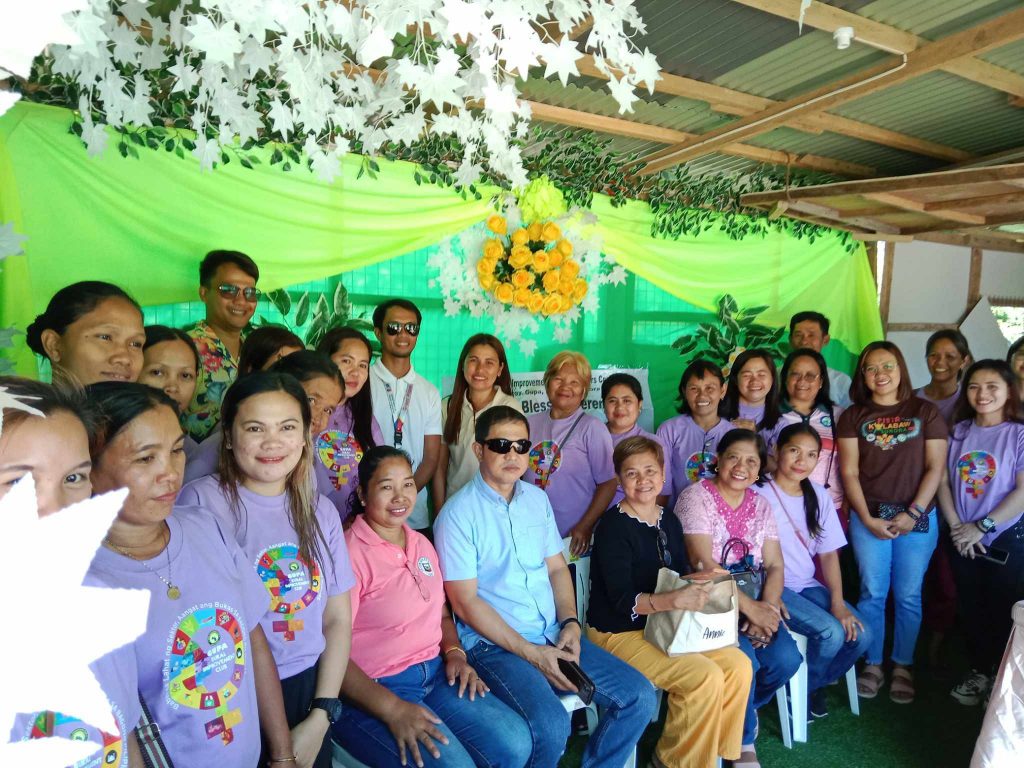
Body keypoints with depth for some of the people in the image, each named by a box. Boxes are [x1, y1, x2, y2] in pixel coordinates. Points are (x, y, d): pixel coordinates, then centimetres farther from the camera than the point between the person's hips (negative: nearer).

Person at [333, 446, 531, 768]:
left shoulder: (421, 543, 10)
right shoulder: (350, 554, -14)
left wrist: (455, 653, -1)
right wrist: (393, 710, -24)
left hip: (435, 673, 7)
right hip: (372, 689, -7)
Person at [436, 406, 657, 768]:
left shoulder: (537, 499, 9)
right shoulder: (457, 514, -11)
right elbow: (465, 602, -13)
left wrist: (570, 622, -3)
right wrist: (530, 653, -14)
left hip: (555, 635, 7)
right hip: (494, 644, -6)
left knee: (640, 696, -2)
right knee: (551, 725, -29)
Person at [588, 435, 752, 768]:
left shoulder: (669, 521, 6)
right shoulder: (613, 526, -18)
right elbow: (623, 600, -24)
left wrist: (701, 583, -10)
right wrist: (675, 599, -37)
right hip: (619, 633, -7)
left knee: (739, 665, -6)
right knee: (705, 677, -21)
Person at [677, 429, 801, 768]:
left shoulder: (760, 504, 9)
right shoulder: (696, 497, -10)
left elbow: (775, 566, 5)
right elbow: (703, 563, -18)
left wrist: (768, 609, -14)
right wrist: (750, 608, -21)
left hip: (753, 603, 6)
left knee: (786, 659, -17)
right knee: (745, 662, -27)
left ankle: (740, 712, 16)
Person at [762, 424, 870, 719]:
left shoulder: (819, 496, 6)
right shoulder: (761, 496, -13)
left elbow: (829, 553, 5)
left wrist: (837, 602, -6)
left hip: (809, 585, 6)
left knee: (860, 635, -12)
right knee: (831, 633, -23)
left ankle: (814, 684, 15)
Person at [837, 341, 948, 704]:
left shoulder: (925, 412, 4)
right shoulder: (853, 416, 5)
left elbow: (935, 468, 0)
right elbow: (849, 472, 1)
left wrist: (912, 513, -9)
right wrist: (867, 518, -7)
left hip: (917, 517, 0)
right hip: (869, 516, 0)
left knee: (908, 595, 6)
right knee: (872, 593, 4)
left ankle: (903, 666, 22)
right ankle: (872, 664, 18)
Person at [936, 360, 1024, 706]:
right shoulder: (959, 432, 3)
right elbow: (943, 481, 2)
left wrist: (981, 527, -14)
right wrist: (956, 526, -8)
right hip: (964, 540, 4)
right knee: (971, 609, 14)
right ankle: (979, 671, 32)